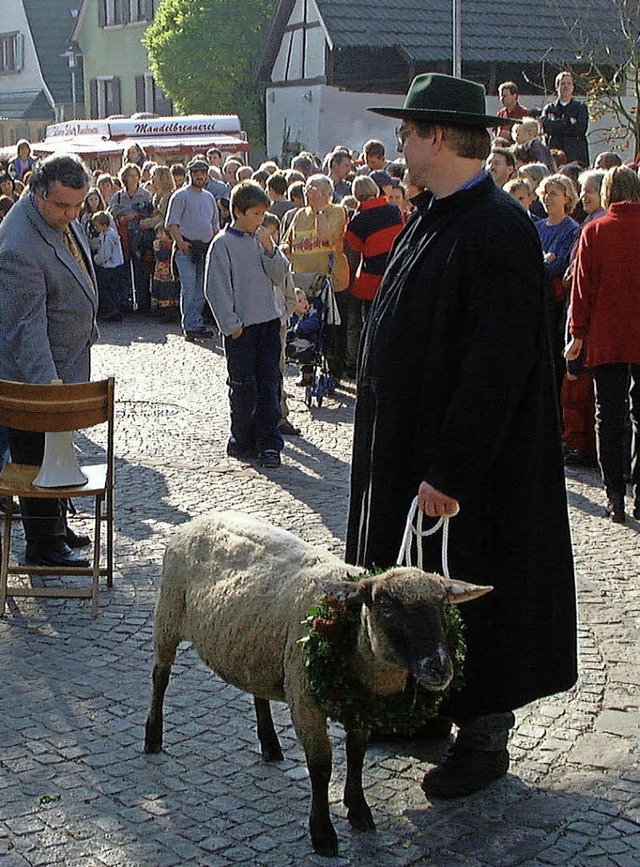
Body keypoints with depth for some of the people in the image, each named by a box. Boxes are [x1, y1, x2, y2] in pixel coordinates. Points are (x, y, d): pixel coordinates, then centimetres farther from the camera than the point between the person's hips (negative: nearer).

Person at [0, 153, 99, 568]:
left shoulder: (63, 219, 0)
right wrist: (47, 382, -35)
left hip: (66, 362, 9)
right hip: (34, 372, -9)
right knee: (39, 455, 3)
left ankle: (57, 526, 36)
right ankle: (44, 546, 15)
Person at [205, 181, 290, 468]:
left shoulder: (262, 238, 9)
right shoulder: (223, 243, -7)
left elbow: (280, 275, 7)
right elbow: (216, 288, -8)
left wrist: (270, 249, -8)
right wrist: (231, 324, -11)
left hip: (269, 320, 5)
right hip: (241, 326, -5)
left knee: (270, 383, 3)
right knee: (243, 386, 2)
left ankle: (269, 442, 7)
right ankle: (243, 441, 15)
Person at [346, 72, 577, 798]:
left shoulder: (497, 229, -21)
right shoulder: (431, 219, 9)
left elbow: (496, 363, -26)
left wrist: (449, 471, -25)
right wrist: (411, 458, 16)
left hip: (469, 464, -9)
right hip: (408, 449, 9)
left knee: (472, 594, 4)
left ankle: (484, 738, 20)